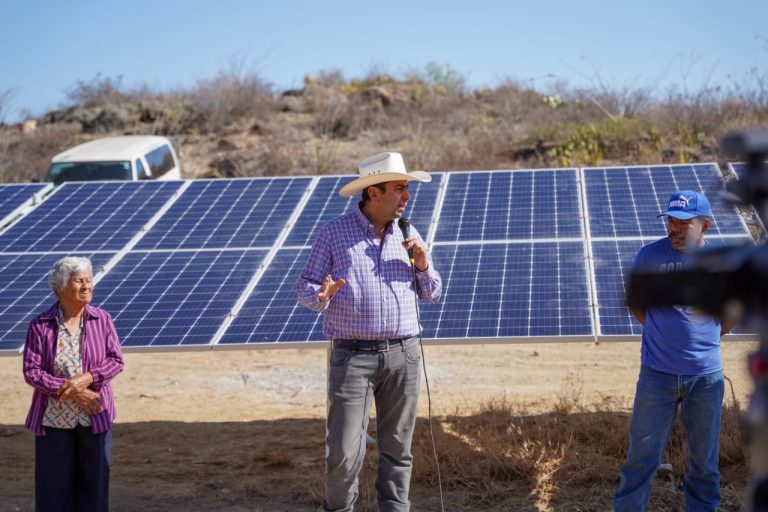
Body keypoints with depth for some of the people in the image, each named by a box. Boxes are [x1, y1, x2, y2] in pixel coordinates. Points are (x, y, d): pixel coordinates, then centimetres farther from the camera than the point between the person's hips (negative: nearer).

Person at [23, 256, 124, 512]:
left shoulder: (102, 319, -1)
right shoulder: (40, 326, -7)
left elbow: (116, 360, -2)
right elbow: (31, 371, -10)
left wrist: (87, 378, -19)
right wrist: (71, 392, -18)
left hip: (94, 417, 2)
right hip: (54, 418, -2)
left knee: (94, 480, 8)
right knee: (55, 482, 4)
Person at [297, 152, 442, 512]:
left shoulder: (408, 235, 11)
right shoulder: (334, 233, 0)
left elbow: (432, 294, 17)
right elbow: (305, 287, 1)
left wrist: (423, 265, -2)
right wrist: (321, 297, -21)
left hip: (403, 355, 3)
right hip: (352, 356, -3)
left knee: (397, 448, 8)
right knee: (344, 452, -5)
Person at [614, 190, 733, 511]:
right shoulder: (650, 256, -6)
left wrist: (708, 336, 5)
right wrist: (651, 326, 5)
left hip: (706, 376, 1)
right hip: (657, 374, -1)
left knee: (704, 458, 13)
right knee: (642, 455, 4)